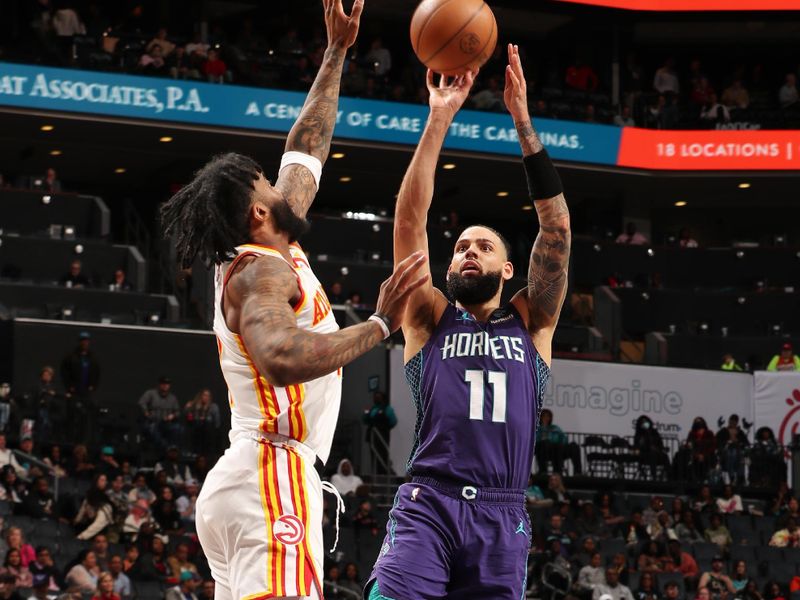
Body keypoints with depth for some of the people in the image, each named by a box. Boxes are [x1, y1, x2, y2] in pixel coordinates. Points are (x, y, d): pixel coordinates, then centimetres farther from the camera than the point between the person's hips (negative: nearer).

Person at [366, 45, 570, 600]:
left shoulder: (531, 323, 17)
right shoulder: (430, 319, 15)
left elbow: (556, 228, 7)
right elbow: (409, 221, 6)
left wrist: (524, 123, 1)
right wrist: (439, 122, -1)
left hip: (502, 517, 2)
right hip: (427, 505, -2)